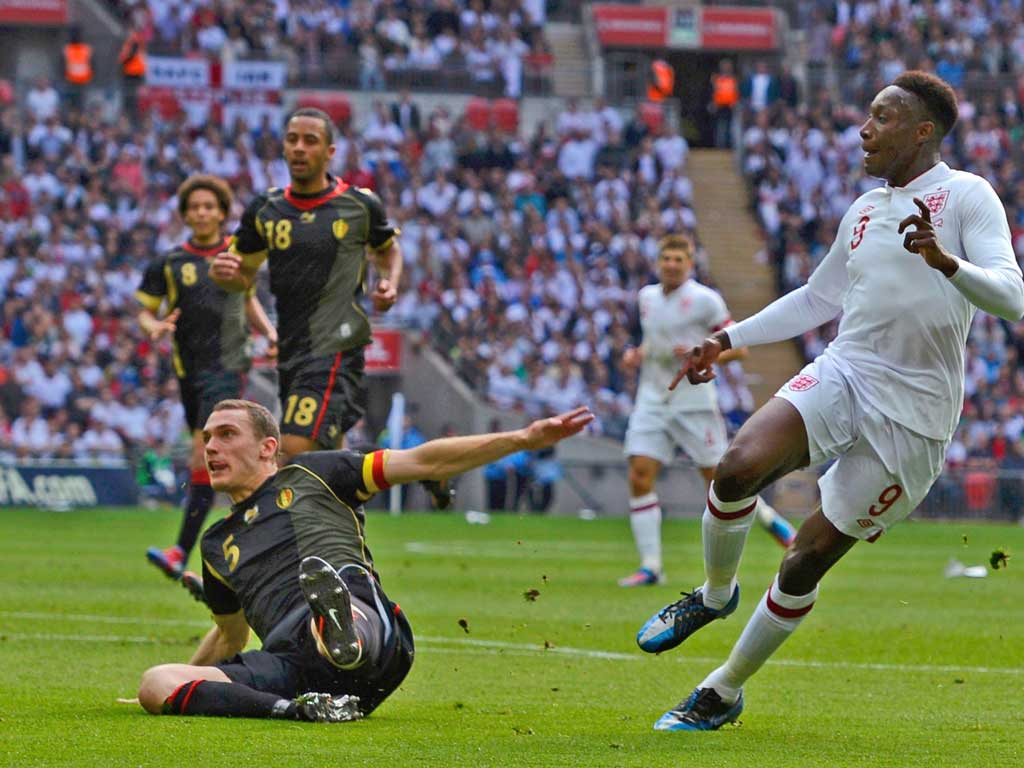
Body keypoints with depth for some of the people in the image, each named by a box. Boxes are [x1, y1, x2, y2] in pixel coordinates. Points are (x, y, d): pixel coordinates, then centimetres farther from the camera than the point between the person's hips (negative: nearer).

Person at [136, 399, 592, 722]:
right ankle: (301, 710, -36)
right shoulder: (217, 545, 33)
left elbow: (423, 462, 14)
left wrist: (524, 439, 6)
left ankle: (342, 636, -79)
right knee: (154, 683, -20)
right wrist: (181, 681, 53)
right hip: (287, 662, 4)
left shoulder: (310, 476, 20)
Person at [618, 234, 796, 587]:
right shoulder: (647, 297, 12)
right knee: (640, 477, -10)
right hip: (653, 398, 5)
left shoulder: (704, 300, -7)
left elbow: (738, 347, -6)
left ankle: (770, 519, 26)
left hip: (694, 402, -5)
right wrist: (637, 354, 9)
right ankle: (650, 566, -7)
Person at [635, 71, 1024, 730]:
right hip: (842, 375, 5)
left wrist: (947, 262, -35)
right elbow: (818, 299, 30)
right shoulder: (865, 211, 16)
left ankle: (726, 690, 16)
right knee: (739, 467, -23)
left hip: (911, 415, -5)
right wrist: (729, 341, 26)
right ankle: (715, 594, 5)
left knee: (809, 559, -2)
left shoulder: (966, 196, -5)